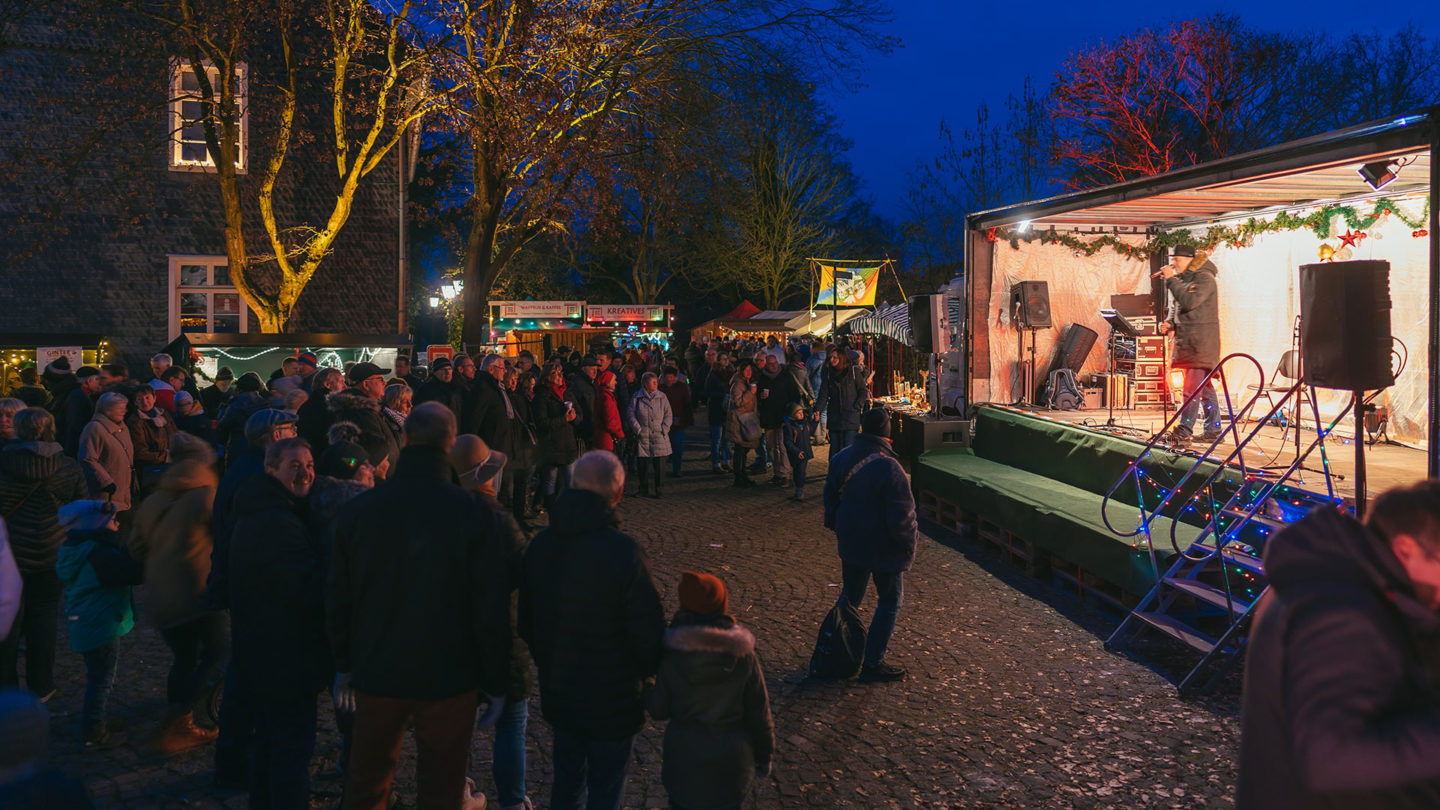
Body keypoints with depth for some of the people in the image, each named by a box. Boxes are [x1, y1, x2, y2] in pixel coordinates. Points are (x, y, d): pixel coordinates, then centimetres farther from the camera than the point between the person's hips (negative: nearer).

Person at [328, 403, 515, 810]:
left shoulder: (358, 510, -6)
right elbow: (492, 608, -14)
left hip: (376, 672, 3)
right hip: (448, 678, -3)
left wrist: (344, 663, 16)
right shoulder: (478, 515, -17)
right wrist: (497, 682, -3)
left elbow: (338, 597, 3)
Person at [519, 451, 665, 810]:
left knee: (566, 780, 21)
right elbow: (648, 628, -19)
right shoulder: (623, 551, -24)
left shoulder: (540, 544, -3)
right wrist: (648, 670, 2)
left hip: (557, 694, 6)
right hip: (611, 699, -6)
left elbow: (526, 621, 8)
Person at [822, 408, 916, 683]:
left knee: (850, 596, 22)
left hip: (850, 543, 7)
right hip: (884, 547, -7)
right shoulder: (888, 467, -24)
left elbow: (830, 498, 11)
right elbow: (901, 515, -20)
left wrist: (837, 528, 24)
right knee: (888, 603, 8)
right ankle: (872, 664, 10)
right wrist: (908, 546, -6)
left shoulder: (841, 458, -1)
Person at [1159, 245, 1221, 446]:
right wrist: (1171, 325, 8)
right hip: (1188, 342, 10)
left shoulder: (1204, 278, -11)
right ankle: (1213, 430, 15)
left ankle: (1183, 432, -16)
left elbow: (1188, 302, -25)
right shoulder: (1186, 279, 19)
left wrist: (1171, 280, -19)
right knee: (1204, 387, 11)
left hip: (1201, 343, -10)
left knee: (1193, 387, -13)